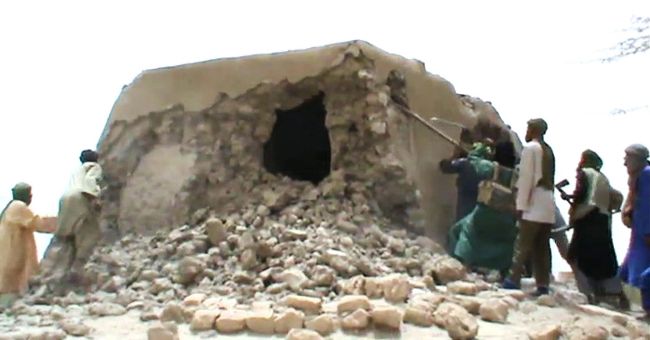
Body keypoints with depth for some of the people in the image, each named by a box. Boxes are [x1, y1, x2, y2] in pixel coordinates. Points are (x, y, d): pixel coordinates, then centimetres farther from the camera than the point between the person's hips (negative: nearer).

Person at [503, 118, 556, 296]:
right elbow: (549, 179, 16)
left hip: (534, 206, -7)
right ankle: (543, 285, 7)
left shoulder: (530, 147, -5)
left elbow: (526, 178, -11)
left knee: (523, 245, -6)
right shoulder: (548, 151, 18)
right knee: (542, 247, 7)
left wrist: (521, 205, -10)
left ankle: (513, 280, -7)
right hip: (548, 207, 7)